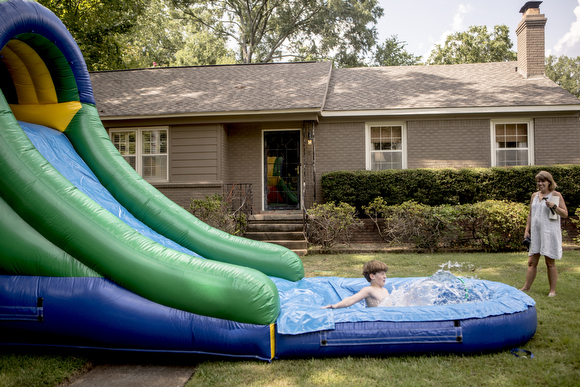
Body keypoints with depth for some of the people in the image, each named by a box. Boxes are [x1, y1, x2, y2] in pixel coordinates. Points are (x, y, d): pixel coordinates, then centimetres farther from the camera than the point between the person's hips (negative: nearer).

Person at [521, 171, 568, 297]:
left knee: (550, 263, 1)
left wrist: (554, 206, -20)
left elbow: (565, 214, -4)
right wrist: (527, 230, 14)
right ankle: (526, 287, 15)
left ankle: (552, 290, 11)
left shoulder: (556, 195, -2)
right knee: (531, 262, 7)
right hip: (535, 233, 5)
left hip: (550, 233, -5)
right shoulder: (534, 195, 13)